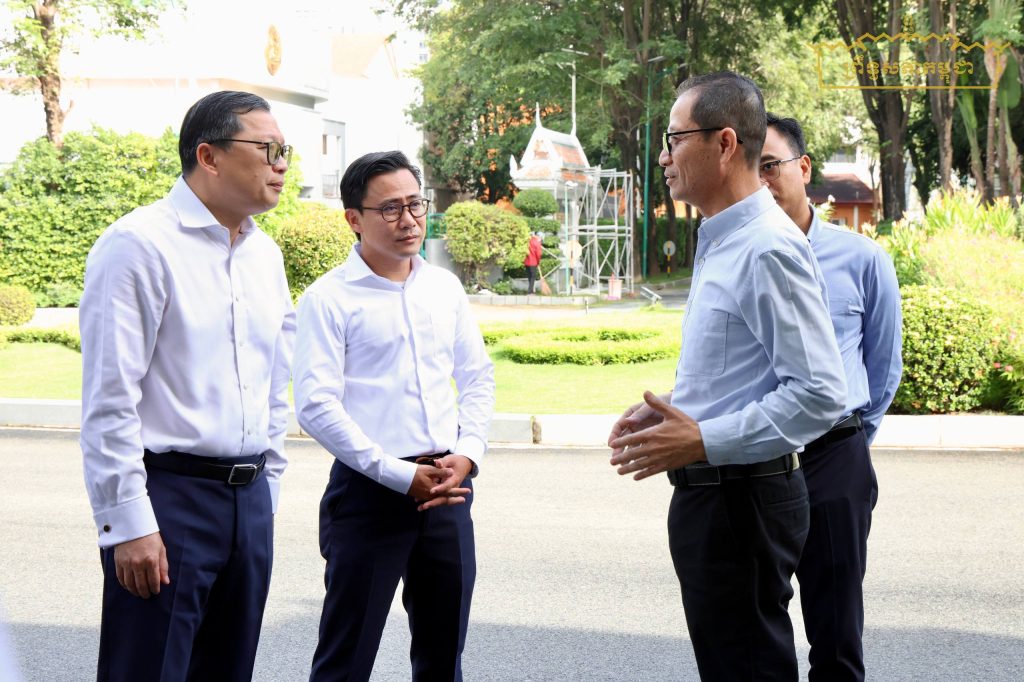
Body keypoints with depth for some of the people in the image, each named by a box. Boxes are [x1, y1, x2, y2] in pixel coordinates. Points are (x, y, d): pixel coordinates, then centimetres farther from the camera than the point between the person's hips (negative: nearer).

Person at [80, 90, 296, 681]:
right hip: (168, 496, -7)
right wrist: (130, 525, -17)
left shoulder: (265, 254, 13)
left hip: (250, 499, 7)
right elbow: (108, 400, -14)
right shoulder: (140, 244, -10)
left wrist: (266, 492, 17)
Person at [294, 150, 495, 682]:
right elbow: (316, 406, -13)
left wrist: (466, 455, -1)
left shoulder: (444, 288, 10)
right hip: (371, 491, -5)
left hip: (448, 488, 5)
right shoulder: (329, 298, -7)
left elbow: (478, 377, 16)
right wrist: (402, 476, -15)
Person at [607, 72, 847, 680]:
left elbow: (819, 394, -24)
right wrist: (667, 408, 10)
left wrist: (704, 441, -24)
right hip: (712, 493, 10)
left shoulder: (768, 249, -19)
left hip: (744, 498, -10)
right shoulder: (722, 243, 13)